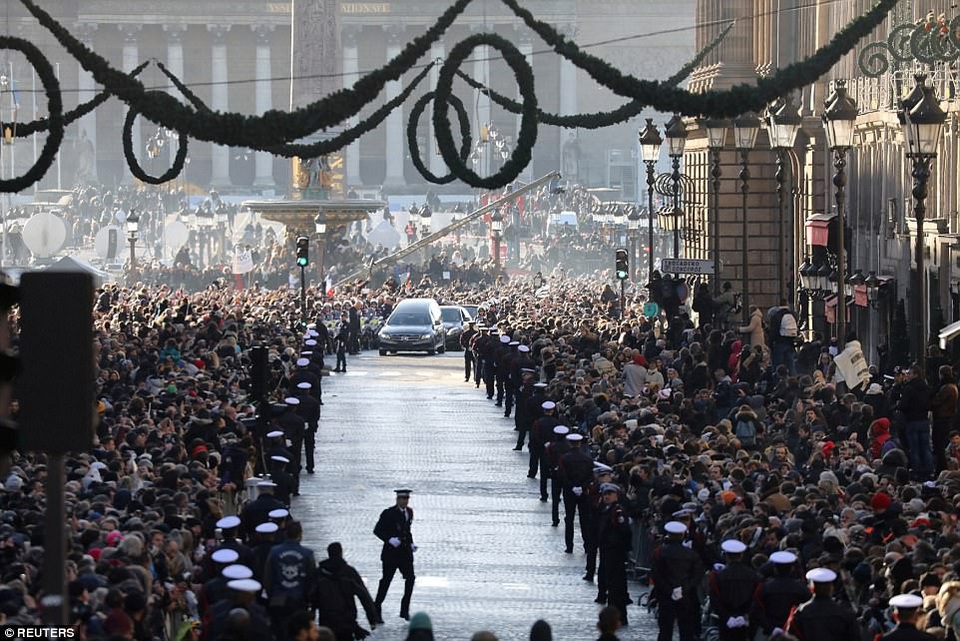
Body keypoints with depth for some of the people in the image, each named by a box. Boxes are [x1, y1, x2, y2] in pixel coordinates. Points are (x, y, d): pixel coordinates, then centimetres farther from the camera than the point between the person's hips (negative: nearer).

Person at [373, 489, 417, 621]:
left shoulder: (409, 512, 10)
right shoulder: (388, 513, -8)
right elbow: (377, 530, -8)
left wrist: (411, 543, 8)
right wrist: (390, 539, -22)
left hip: (405, 552, 5)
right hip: (391, 552, -5)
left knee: (410, 578, -5)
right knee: (386, 581, 0)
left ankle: (405, 610, 3)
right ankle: (377, 611, 9)